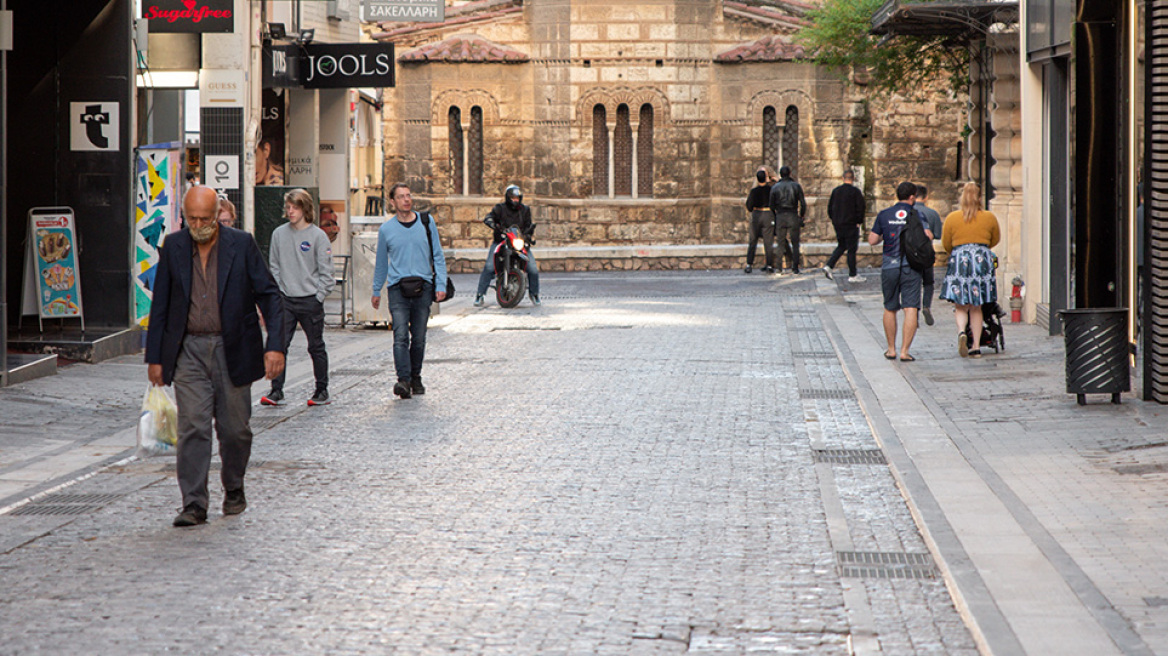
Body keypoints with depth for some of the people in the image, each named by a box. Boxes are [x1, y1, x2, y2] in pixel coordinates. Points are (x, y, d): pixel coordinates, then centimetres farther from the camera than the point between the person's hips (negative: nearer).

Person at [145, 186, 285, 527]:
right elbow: (160, 305, 9)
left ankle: (234, 489, 29)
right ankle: (194, 505, -5)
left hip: (232, 351, -1)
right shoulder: (173, 247, 3)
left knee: (235, 429, 6)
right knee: (192, 428, -7)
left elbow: (270, 296, -2)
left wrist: (275, 346, -13)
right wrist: (154, 357, 6)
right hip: (189, 351, 1)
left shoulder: (241, 244, -3)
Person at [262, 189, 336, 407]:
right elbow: (274, 266, 11)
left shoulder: (318, 236, -4)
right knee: (278, 345, -6)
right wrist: (276, 293, 3)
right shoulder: (279, 234, 5)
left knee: (316, 347, 7)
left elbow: (326, 272, -3)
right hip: (285, 300, 3)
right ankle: (276, 391, -5)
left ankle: (322, 391, 17)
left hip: (311, 300, -2)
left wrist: (319, 297, -8)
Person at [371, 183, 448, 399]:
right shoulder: (386, 229, 7)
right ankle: (404, 380, -22)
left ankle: (416, 378, 20)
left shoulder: (427, 223, 7)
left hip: (423, 287, 1)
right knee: (401, 337, -15)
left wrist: (441, 285, 0)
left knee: (419, 338, 7)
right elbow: (381, 263, 17)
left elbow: (438, 256, 9)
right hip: (398, 288, -1)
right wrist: (376, 291, 20)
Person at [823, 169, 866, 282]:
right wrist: (859, 222, -2)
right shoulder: (856, 191, -10)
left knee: (841, 246, 19)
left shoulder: (835, 191, 6)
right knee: (852, 249, 2)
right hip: (851, 225, -5)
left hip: (838, 225, 5)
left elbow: (830, 207, 10)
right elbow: (860, 208, -13)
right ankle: (852, 275, 7)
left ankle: (829, 266, 2)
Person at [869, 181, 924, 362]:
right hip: (911, 266, -3)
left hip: (889, 267, 3)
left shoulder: (884, 215, 4)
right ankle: (905, 351, -12)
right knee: (910, 309, -4)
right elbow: (928, 236, -13)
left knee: (890, 309, 17)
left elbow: (872, 240, 2)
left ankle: (891, 349, 23)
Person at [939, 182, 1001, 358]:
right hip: (982, 259, 1)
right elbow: (996, 239, 20)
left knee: (961, 306, 5)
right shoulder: (989, 218, 5)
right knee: (976, 307, 9)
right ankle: (976, 347, 6)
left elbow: (945, 244, 9)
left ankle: (961, 331, -25)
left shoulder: (951, 218, 2)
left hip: (959, 260, -1)